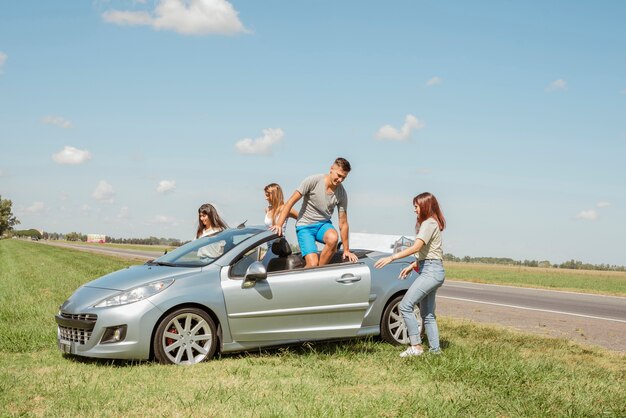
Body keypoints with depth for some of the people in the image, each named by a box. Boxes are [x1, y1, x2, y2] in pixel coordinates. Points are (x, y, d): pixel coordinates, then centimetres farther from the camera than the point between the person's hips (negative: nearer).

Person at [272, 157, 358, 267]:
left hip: (324, 225, 3)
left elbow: (343, 223, 0)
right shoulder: (313, 181, -15)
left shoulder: (342, 193, -5)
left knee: (333, 238, -34)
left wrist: (346, 250, -1)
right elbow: (291, 202, -13)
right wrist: (279, 225, -23)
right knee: (312, 264, -23)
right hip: (305, 226, -3)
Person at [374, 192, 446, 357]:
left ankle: (416, 346, -16)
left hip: (431, 271, -11)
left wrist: (391, 258, -26)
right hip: (432, 271, 11)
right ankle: (435, 349, 14)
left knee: (405, 306, -15)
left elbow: (416, 247, -23)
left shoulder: (429, 223, -11)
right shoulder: (432, 223, 21)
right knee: (427, 314, 13)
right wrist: (412, 266, 18)